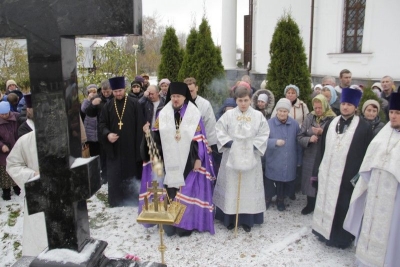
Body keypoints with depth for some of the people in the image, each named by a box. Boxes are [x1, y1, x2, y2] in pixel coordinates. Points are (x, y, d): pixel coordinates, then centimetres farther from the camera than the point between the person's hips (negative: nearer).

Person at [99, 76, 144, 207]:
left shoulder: (134, 104, -3)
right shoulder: (108, 106, 7)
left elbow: (139, 125, -5)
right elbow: (102, 123, 9)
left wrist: (138, 144, -9)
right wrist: (107, 134, -12)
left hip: (130, 145, -3)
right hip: (114, 146, 3)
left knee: (132, 172, 7)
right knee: (115, 174, 7)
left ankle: (132, 199, 21)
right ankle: (116, 200, 20)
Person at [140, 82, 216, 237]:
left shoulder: (194, 114, -2)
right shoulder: (163, 114, 5)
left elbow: (199, 138, -4)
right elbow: (157, 136, 4)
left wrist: (198, 159, -9)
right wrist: (149, 132, -17)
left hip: (188, 161, -2)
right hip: (169, 161, 2)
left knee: (187, 192, 2)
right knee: (169, 192, 5)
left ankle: (186, 224, 15)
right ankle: (169, 224, 18)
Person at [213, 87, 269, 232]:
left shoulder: (258, 116, 2)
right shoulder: (228, 114, 0)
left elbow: (264, 134, 2)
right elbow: (219, 130, 0)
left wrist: (254, 145, -10)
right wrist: (227, 142, -12)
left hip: (250, 158, 1)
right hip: (231, 157, 0)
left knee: (249, 187, 5)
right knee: (231, 186, 4)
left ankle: (247, 220, 17)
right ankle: (230, 218, 16)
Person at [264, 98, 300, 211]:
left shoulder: (294, 124, -2)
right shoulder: (269, 123, -11)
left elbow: (298, 142, 6)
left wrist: (298, 159, 9)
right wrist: (275, 142, -28)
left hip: (288, 162, 2)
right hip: (273, 161, -2)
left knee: (284, 181, 15)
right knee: (270, 181, 9)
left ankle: (280, 200, 37)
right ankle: (267, 199, 32)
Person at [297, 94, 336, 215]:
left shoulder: (333, 119, -9)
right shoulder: (310, 117, 1)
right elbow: (299, 137, 1)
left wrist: (323, 133, -23)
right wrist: (309, 139, -17)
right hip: (310, 156, 3)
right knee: (309, 180, 13)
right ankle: (310, 204, 32)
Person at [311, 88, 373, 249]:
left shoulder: (363, 128, -6)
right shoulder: (331, 124, 7)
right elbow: (322, 149, 9)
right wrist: (316, 171, 7)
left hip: (347, 176, -4)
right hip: (327, 174, 4)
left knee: (343, 207, 5)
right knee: (325, 203, 14)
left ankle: (341, 237, 23)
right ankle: (324, 231, 32)